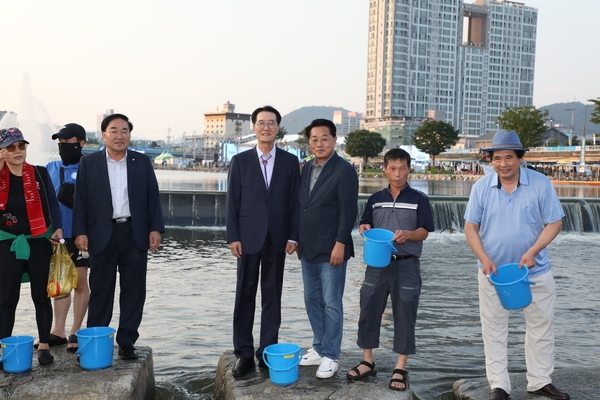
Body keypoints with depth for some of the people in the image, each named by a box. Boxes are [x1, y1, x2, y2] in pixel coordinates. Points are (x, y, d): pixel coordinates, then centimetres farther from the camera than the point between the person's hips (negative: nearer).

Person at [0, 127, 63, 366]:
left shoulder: (40, 173, 1)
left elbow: (52, 204, 4)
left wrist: (58, 228, -10)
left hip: (39, 242, 0)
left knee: (41, 296, 7)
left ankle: (44, 346, 16)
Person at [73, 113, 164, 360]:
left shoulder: (142, 162, 8)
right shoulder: (89, 163, 5)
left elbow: (153, 197, 6)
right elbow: (81, 200, 2)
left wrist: (155, 228, -2)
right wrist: (80, 232, -5)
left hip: (135, 234, 1)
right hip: (102, 234, -1)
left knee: (134, 291, 4)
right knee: (100, 291, 5)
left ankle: (127, 342, 13)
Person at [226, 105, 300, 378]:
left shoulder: (290, 161, 5)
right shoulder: (240, 161, 3)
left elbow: (295, 201, 4)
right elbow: (233, 202, 1)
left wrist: (293, 236, -2)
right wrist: (233, 237, -5)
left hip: (277, 239, 1)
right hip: (248, 238, 0)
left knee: (272, 297, 7)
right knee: (245, 296, 4)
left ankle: (267, 352, 17)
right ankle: (244, 354, 12)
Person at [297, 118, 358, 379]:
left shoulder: (344, 170, -11)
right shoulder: (307, 168, 11)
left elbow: (349, 211, -15)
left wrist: (340, 244, -18)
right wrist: (299, 240, 13)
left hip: (331, 250, -7)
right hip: (308, 249, 7)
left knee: (331, 304, 1)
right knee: (312, 300, 14)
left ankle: (330, 356, 12)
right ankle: (319, 349, 26)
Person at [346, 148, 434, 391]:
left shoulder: (419, 200, -2)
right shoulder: (375, 199, 8)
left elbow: (424, 232, -4)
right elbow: (365, 225, 14)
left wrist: (407, 234, -24)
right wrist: (364, 229, -9)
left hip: (407, 264, -3)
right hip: (378, 262, 3)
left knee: (404, 315, 2)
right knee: (369, 311, 6)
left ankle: (400, 369, 12)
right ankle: (367, 362, 20)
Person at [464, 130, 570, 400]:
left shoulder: (541, 184, -10)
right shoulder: (481, 187, -6)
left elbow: (554, 223, -6)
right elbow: (470, 227, -1)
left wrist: (533, 251, -21)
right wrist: (484, 258, -16)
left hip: (535, 271, 0)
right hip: (493, 271, 0)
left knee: (541, 326, 11)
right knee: (494, 330, 7)